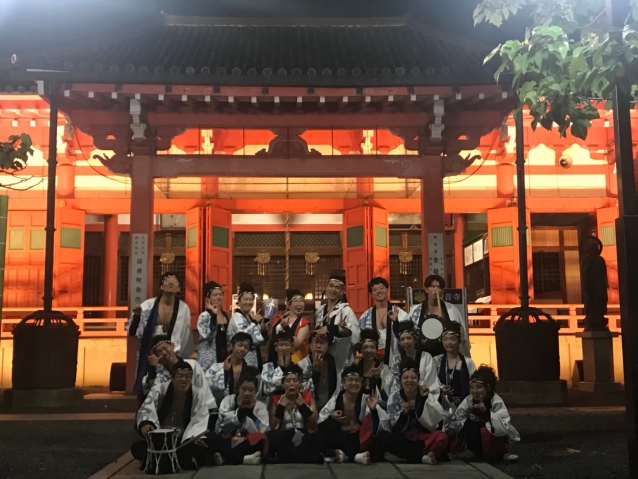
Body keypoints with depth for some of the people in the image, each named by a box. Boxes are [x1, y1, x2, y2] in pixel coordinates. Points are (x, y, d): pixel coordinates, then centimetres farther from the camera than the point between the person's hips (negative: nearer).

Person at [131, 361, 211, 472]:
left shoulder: (198, 394, -4)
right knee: (137, 447, -27)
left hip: (185, 441, 0)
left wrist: (193, 437, -30)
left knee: (204, 453, -29)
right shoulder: (158, 389, -4)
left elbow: (199, 421, -9)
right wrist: (145, 424, -36)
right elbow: (146, 410, -12)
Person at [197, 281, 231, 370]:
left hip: (225, 357, 6)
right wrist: (213, 315, -28)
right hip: (209, 360, -6)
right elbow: (207, 336, -27)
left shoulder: (226, 315, 10)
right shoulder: (204, 316, -10)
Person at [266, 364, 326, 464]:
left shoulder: (307, 397, 11)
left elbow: (314, 424, -2)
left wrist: (302, 404, -10)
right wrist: (281, 406, -9)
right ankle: (306, 457, -24)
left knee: (319, 436, -33)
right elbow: (273, 427, -2)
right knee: (272, 436, -34)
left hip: (304, 438, 0)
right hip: (284, 439, 0)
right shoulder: (276, 399, 10)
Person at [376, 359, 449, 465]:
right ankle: (424, 457, -30)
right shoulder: (394, 397, -1)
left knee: (442, 437, -31)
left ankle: (399, 454, -29)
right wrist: (403, 413, -23)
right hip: (402, 440, 1)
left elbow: (432, 423, -14)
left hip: (424, 439, 0)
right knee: (382, 436, -30)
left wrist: (425, 399, -21)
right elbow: (395, 429, -5)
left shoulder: (426, 396, 1)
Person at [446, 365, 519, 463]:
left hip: (496, 441, -4)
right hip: (477, 443, 4)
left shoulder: (497, 402, -17)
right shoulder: (468, 401, -8)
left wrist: (486, 411, -34)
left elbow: (505, 428, -30)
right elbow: (455, 421, -10)